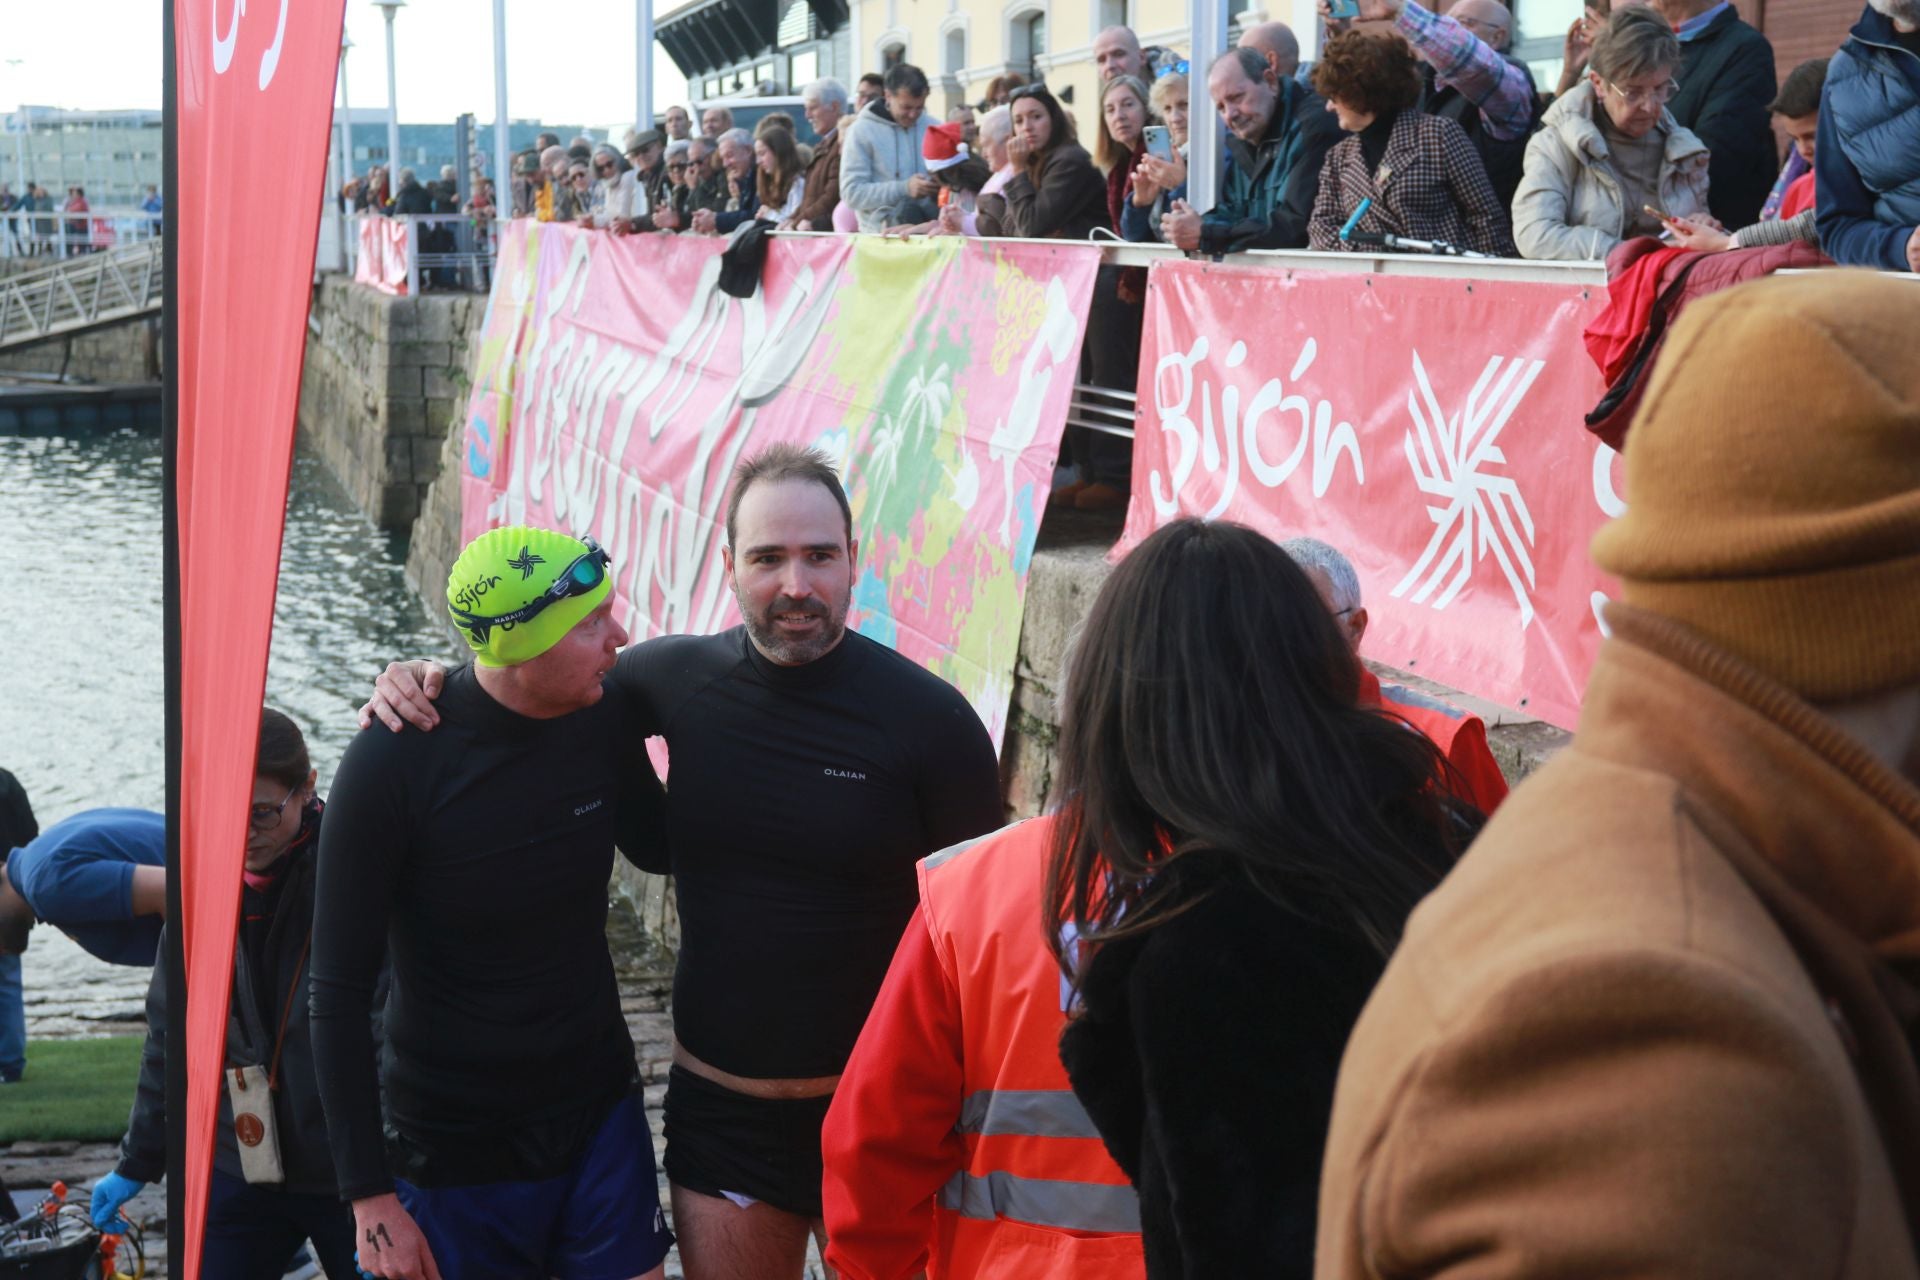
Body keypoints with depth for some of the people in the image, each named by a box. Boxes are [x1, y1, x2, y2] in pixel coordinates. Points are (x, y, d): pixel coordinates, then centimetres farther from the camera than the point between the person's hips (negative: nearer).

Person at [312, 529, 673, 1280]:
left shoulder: (603, 716, -9)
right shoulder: (393, 760, -20)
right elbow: (340, 993, -14)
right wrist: (370, 1195, -13)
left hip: (600, 1119, 4)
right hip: (455, 1156, -3)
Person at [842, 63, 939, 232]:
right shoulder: (862, 130, 1)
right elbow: (851, 193, -7)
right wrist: (904, 188, -18)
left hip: (929, 218, 4)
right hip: (882, 230, -3)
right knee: (908, 209, -34)